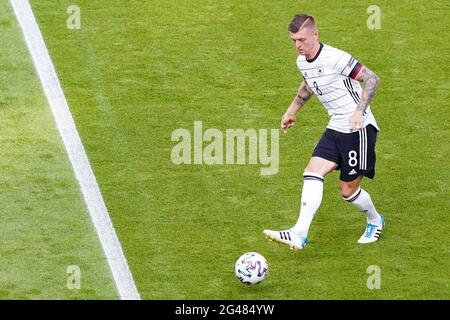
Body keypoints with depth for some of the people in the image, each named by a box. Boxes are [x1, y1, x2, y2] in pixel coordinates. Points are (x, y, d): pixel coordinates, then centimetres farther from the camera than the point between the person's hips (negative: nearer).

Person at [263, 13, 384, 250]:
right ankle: (299, 234, -21)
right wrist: (292, 110, 31)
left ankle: (375, 221, 31)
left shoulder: (335, 58, -20)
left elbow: (372, 79, -19)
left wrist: (359, 111, -29)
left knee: (348, 190, 1)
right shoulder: (302, 62, 6)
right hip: (335, 129, 7)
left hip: (359, 129, -7)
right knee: (312, 173, -12)